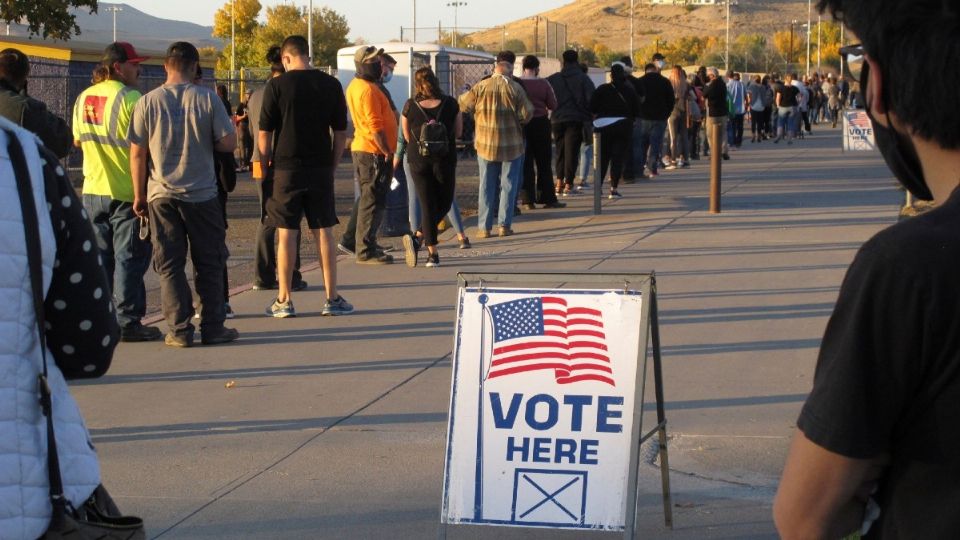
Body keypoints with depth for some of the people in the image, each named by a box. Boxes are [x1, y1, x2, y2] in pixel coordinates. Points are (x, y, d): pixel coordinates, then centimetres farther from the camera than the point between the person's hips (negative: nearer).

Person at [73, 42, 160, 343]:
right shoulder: (131, 98, -15)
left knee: (100, 256, 12)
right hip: (127, 191, -7)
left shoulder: (83, 98, 8)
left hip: (93, 191, 7)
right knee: (129, 258, -1)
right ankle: (128, 321, 0)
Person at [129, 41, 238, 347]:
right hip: (202, 195, -1)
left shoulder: (147, 102, -2)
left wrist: (139, 195, 8)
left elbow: (137, 153, -1)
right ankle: (213, 329, 10)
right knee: (209, 264, 8)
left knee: (170, 265, 5)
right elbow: (228, 143, -6)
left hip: (161, 195, 1)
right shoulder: (207, 98, -5)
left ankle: (179, 330, 3)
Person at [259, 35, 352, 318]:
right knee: (324, 232, 7)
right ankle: (332, 298, 10)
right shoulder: (331, 85, 3)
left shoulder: (276, 85, -6)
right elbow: (341, 132, 6)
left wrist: (265, 169, 4)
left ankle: (284, 300, 6)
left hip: (286, 169, -2)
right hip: (320, 168, 2)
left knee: (286, 234, 2)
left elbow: (264, 134, -5)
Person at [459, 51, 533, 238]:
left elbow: (463, 105, 1)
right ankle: (504, 225, 5)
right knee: (508, 186, 8)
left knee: (486, 186, 8)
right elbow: (526, 114, -9)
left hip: (486, 144, 1)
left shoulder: (481, 87, -6)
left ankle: (484, 227, 6)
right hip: (511, 145, -1)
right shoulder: (515, 88, -10)